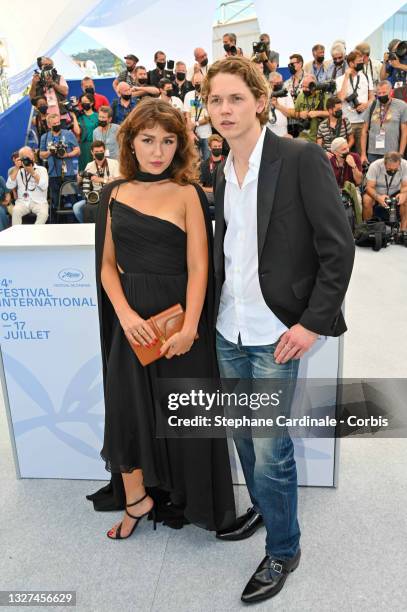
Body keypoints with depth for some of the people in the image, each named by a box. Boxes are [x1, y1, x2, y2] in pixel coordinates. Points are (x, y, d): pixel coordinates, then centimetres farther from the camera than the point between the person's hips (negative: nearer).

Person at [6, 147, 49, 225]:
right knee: (15, 211, -31)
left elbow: (44, 186, -9)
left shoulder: (41, 169, 8)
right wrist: (16, 168, -2)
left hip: (38, 202, -2)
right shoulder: (18, 171, 15)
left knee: (43, 213, -33)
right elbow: (9, 186, 0)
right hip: (22, 202, 2)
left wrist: (32, 172, -13)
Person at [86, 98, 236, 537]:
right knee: (129, 407, 8)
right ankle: (136, 499, 30)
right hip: (132, 317, 3)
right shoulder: (115, 194, 5)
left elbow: (198, 267, -10)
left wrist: (189, 327, -20)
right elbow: (108, 265, 5)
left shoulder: (187, 194, -5)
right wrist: (125, 314, -11)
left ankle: (186, 498, 34)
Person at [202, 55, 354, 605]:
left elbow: (339, 247, -12)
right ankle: (263, 507, 45)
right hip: (229, 330, 6)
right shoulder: (223, 172, 9)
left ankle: (283, 550, 26)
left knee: (270, 447, 1)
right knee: (244, 433, 19)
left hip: (276, 333, -6)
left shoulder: (301, 158, -11)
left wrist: (312, 323, -14)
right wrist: (215, 308, 7)